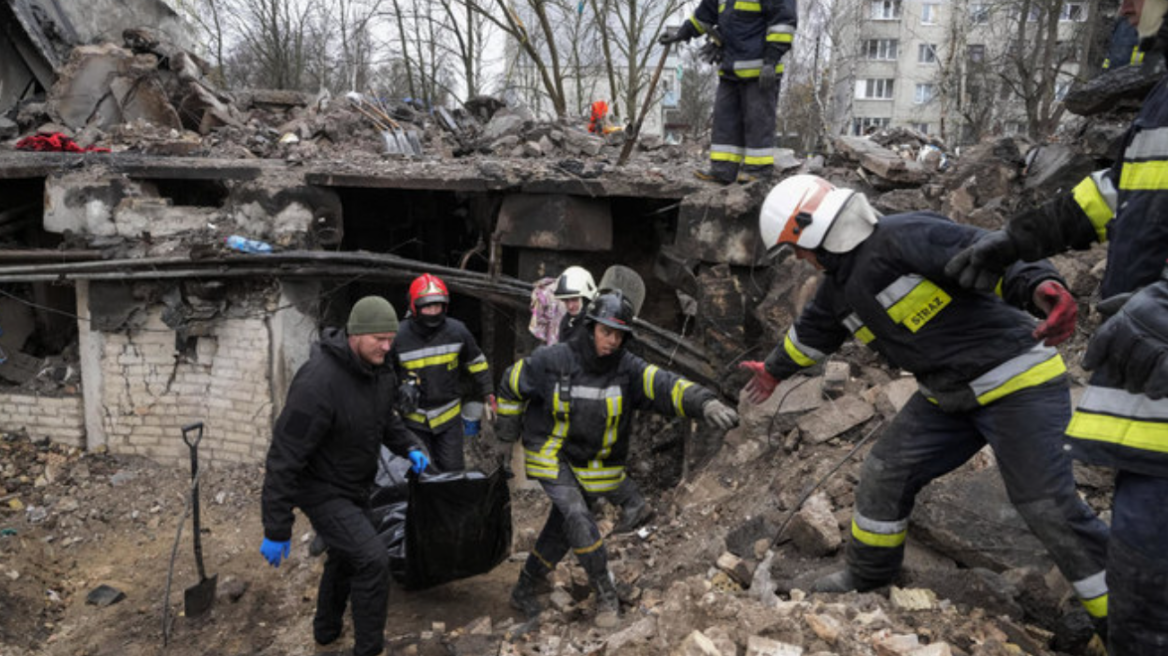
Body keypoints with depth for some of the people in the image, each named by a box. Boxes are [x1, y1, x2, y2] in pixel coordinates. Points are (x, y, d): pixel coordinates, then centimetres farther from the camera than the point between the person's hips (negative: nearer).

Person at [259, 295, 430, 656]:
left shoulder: (379, 372, -7)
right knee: (373, 558, -17)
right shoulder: (318, 382, -33)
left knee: (347, 555, 25)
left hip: (354, 485, 9)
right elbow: (284, 457, -29)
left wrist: (410, 447, -7)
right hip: (322, 490, -9)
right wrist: (276, 529, -25)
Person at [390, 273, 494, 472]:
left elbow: (478, 365, 6)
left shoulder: (457, 331, -8)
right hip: (415, 419, -1)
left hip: (449, 417, 1)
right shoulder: (399, 336, -13)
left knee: (453, 471, 5)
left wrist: (487, 397, 7)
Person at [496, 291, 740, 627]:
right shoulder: (553, 360, -18)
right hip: (551, 456, -3)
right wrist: (507, 428, 8)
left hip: (591, 464, 3)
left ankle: (525, 591, 34)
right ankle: (605, 593, -3)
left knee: (560, 530, 13)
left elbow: (666, 386, -32)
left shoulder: (629, 369, -16)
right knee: (578, 518, -20)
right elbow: (512, 382, -1)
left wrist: (705, 402, -51)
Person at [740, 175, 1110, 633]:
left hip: (1017, 383, -8)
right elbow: (813, 332, 25)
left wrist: (1041, 286, -51)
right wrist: (775, 369, 41)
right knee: (884, 474, 9)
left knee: (1049, 506, -9)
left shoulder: (904, 236, -21)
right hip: (948, 397, 8)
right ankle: (867, 579, 29)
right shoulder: (839, 287, 7)